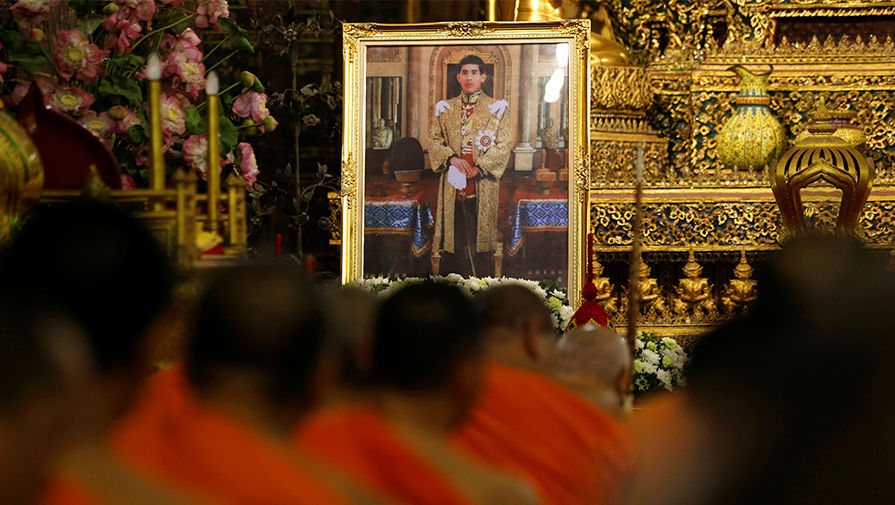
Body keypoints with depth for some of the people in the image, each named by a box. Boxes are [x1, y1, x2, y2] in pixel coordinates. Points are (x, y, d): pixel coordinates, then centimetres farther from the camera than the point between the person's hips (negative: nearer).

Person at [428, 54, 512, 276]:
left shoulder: (496, 109, 6)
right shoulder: (445, 108, 14)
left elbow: (503, 145, -1)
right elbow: (434, 139, 8)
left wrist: (478, 168, -12)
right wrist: (451, 158, -11)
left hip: (482, 183, -2)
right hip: (452, 183, 2)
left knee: (478, 239, -5)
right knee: (453, 236, -1)